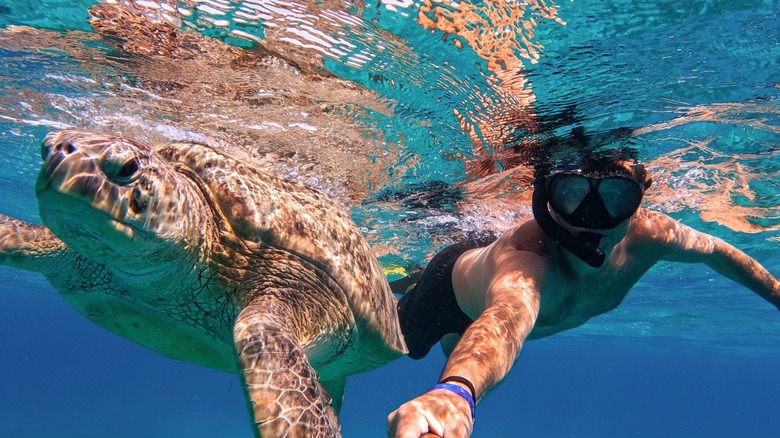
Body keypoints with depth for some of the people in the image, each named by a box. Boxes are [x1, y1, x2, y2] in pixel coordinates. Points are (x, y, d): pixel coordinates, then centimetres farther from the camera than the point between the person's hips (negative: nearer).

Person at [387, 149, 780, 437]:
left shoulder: (647, 236, -33)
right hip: (454, 283, -5)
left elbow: (716, 251, -10)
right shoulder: (523, 259, -53)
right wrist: (457, 392, -96)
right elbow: (506, 321, -76)